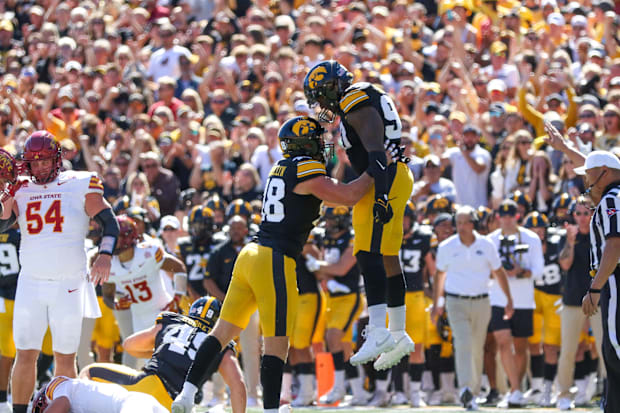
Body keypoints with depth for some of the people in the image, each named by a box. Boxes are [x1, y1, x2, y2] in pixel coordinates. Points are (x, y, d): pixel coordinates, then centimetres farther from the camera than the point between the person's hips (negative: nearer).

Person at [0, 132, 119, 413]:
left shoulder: (79, 186, 0)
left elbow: (108, 222, 0)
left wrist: (105, 255, -14)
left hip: (69, 284, -2)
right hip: (31, 283, 2)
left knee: (65, 357, 2)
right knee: (25, 355, -4)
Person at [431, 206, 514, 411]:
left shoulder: (487, 245, 1)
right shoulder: (447, 247, 1)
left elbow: (499, 273, 11)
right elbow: (440, 275, 13)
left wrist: (509, 300, 10)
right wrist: (436, 304, 16)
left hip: (481, 303, 2)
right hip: (456, 302, -2)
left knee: (477, 349, 5)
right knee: (463, 344, -19)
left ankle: (473, 392, 16)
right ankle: (465, 390, -30)